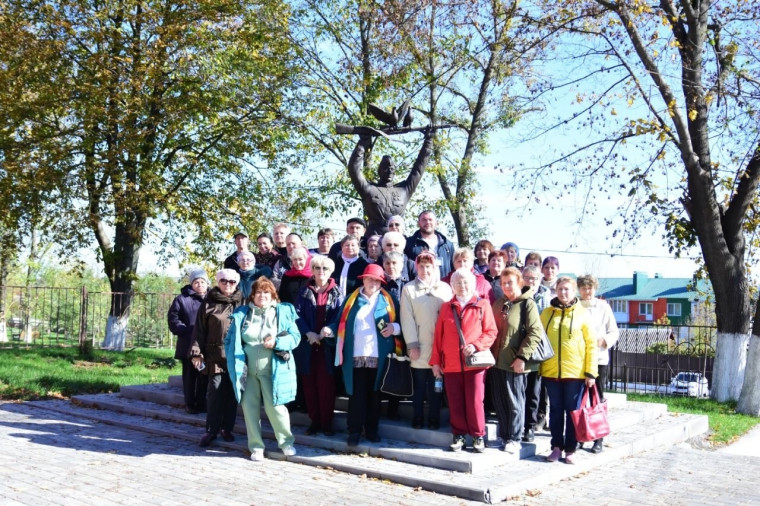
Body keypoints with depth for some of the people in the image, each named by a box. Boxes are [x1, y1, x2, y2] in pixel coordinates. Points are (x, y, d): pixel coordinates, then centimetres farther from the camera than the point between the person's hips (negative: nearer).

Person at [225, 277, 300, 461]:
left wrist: (277, 342, -17)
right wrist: (235, 362, -5)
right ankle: (256, 447, 17)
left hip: (273, 370, -2)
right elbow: (230, 340, 8)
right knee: (250, 406, 4)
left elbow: (295, 337, 0)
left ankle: (286, 441, 18)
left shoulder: (283, 312, 2)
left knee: (274, 406, -3)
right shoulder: (241, 314, 7)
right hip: (248, 370, 3)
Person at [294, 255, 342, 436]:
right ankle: (314, 421, 12)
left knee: (326, 383, -3)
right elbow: (297, 314, 0)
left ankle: (327, 422, 6)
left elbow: (339, 316, -3)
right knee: (309, 383, 4)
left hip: (327, 345, -2)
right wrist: (309, 333, -14)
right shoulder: (305, 291, 9)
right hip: (307, 344, 2)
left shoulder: (336, 292, 6)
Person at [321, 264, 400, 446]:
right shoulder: (351, 299, 10)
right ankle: (354, 431, 9)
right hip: (355, 356, 0)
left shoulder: (387, 300, 8)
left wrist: (394, 327, -12)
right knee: (356, 394, 1)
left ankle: (371, 430, 20)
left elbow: (399, 323, 9)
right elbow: (341, 322, 7)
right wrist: (330, 329, -11)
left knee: (374, 394, 9)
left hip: (377, 356, 0)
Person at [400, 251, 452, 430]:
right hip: (419, 347, -1)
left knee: (436, 385, 6)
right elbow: (407, 318, -2)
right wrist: (412, 345, -9)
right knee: (419, 385, 5)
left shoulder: (445, 288, 7)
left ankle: (434, 419, 16)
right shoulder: (408, 289, 3)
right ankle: (417, 418, 17)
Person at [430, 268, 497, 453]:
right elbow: (438, 336, 11)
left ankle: (478, 436, 13)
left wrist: (475, 345, -15)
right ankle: (458, 435, 18)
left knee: (475, 401, -1)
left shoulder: (483, 305, 4)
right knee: (455, 402, 6)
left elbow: (491, 332, 0)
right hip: (451, 364, 3)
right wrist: (435, 361, 7)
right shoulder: (446, 307, 12)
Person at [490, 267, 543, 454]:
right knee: (499, 401, 12)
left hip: (515, 363, -7)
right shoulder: (499, 303, 13)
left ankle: (514, 439, 14)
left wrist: (522, 357, -18)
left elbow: (535, 332, -15)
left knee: (514, 402, 3)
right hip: (497, 361, 7)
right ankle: (504, 436, 24)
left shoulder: (527, 304, -8)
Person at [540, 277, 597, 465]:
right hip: (551, 371, 2)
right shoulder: (547, 313, 7)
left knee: (573, 411, 5)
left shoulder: (582, 314, 1)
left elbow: (591, 344, -1)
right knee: (555, 410, 9)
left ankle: (570, 449, 15)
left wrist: (591, 372, -6)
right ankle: (556, 447, 19)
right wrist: (539, 367, 3)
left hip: (575, 372, -2)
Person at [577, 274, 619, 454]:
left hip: (599, 358, 0)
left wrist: (603, 340, -13)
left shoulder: (603, 307, 3)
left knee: (597, 398, 5)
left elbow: (614, 332, 5)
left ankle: (599, 439, 12)